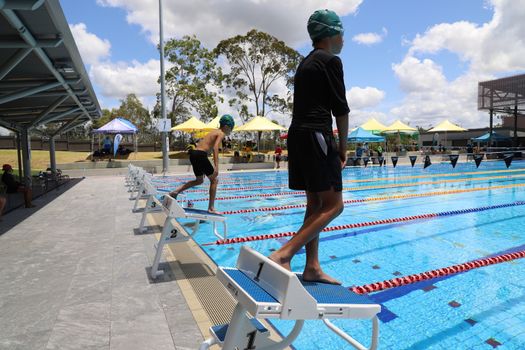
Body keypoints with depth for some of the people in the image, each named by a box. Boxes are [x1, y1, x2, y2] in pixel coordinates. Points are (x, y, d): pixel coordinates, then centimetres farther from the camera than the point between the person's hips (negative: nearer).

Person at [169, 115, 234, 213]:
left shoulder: (214, 132, 24)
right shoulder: (221, 134, -2)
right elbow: (215, 148, -19)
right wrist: (216, 166, -26)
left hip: (194, 153, 9)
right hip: (201, 155, -9)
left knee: (199, 180, 25)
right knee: (214, 180, 4)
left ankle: (175, 191, 17)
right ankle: (211, 208, 6)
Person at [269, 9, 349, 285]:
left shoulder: (305, 64, 23)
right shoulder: (331, 61, -2)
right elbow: (340, 109, -7)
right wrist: (343, 148, 2)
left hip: (298, 136, 9)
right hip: (316, 137, -9)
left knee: (316, 203, 10)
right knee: (333, 205, -8)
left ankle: (312, 267, 13)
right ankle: (283, 255, -16)